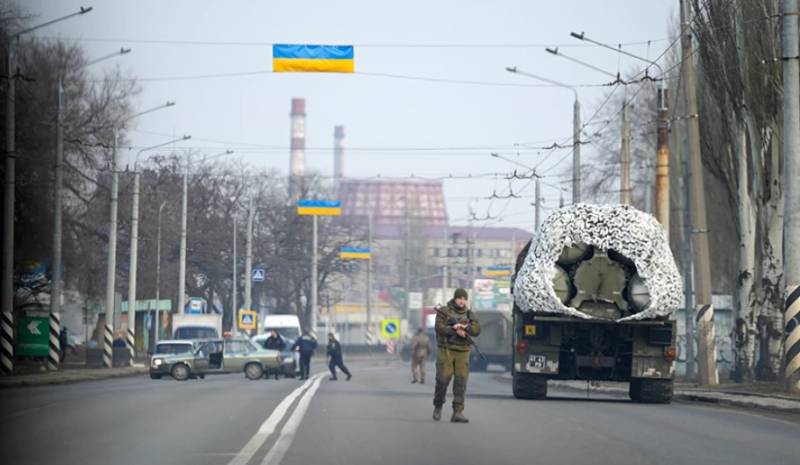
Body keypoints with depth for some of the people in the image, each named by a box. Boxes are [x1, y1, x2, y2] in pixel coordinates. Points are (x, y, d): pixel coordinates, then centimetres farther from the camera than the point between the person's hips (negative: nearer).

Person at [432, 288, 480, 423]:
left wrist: (463, 327, -16)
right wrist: (456, 331, -17)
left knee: (461, 381, -6)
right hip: (446, 350, -3)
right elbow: (440, 328, -11)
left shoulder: (469, 315, 12)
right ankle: (438, 406, 18)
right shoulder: (444, 312, 2)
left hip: (462, 351, 3)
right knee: (443, 379, -6)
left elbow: (476, 330, 0)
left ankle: (458, 412, -7)